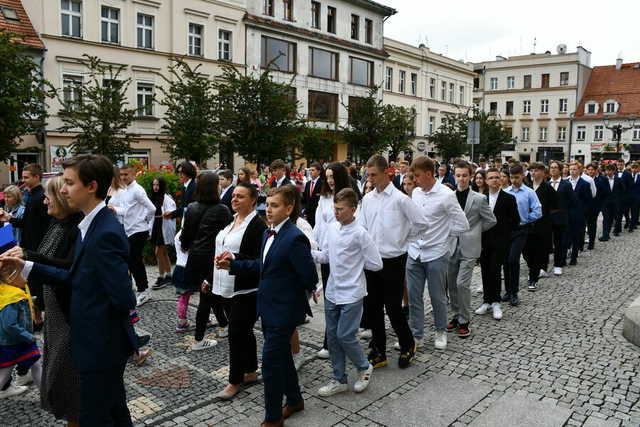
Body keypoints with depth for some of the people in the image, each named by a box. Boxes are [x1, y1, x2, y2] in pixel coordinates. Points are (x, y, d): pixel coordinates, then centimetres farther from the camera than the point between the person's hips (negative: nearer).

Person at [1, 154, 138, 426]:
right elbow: (76, 279, 10)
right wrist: (26, 267, 6)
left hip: (101, 347, -9)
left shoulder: (106, 234, -26)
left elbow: (124, 299, -28)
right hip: (98, 343, 9)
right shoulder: (90, 226, 5)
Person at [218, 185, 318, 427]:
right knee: (282, 355, 21)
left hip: (284, 310, -9)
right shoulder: (268, 233, 6)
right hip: (269, 307, 9)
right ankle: (294, 400, 41)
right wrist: (233, 265, 8)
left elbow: (309, 276, -19)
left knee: (270, 361, -1)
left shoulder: (294, 238, -23)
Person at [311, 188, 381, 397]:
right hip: (332, 292, 7)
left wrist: (354, 262, -5)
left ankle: (364, 368, 25)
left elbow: (376, 264, -13)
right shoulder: (332, 228, 3)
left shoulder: (360, 234, -16)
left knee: (345, 336, -4)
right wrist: (308, 252, -6)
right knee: (332, 336, 12)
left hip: (351, 294, -7)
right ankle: (339, 380, 27)